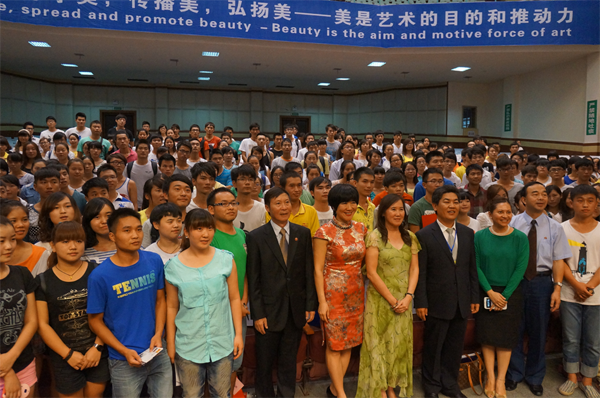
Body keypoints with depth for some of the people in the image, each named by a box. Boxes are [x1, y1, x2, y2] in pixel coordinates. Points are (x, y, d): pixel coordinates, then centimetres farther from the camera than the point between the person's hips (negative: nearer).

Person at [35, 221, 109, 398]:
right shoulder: (43, 281, -1)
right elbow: (42, 324, -3)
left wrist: (98, 347, -11)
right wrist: (68, 354, -9)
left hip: (98, 355, 0)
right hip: (64, 358, 0)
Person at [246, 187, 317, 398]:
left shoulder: (303, 233, 2)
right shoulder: (256, 237, -7)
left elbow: (309, 271, 4)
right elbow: (253, 279, -7)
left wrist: (311, 304, 1)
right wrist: (257, 314, -9)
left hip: (296, 309, 2)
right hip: (269, 309, -2)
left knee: (289, 360, 15)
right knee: (264, 362, 13)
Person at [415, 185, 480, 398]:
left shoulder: (468, 233, 6)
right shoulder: (424, 235, -9)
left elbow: (472, 268, 9)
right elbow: (420, 273, -10)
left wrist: (475, 297, 7)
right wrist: (421, 302, -11)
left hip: (462, 303, 4)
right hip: (437, 303, -4)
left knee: (454, 347, 15)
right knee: (433, 347, 11)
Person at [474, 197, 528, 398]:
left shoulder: (520, 238, -5)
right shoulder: (480, 237, -4)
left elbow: (520, 269, -7)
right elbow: (476, 267, -5)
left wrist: (504, 296, -10)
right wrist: (491, 292, -12)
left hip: (510, 293, 0)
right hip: (486, 293, 0)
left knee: (505, 338, 4)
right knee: (487, 336, 3)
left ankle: (501, 380, 14)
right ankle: (490, 378, 15)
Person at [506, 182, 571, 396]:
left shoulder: (554, 227, 1)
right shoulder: (512, 224, -3)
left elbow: (558, 260, 0)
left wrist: (557, 288, -8)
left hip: (542, 282, 1)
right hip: (515, 280, -1)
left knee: (538, 331, 12)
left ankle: (534, 378, 31)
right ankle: (514, 373, 29)